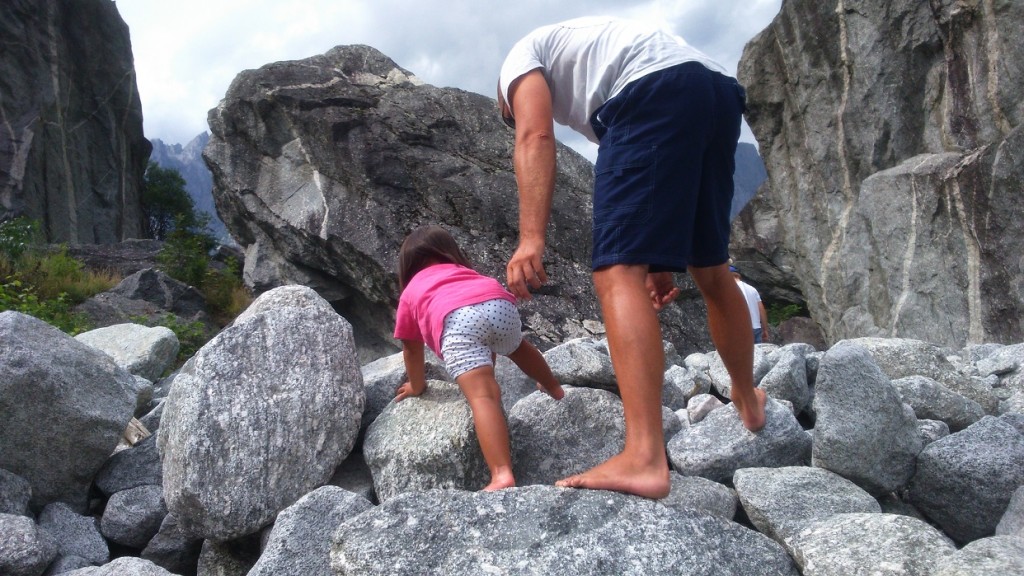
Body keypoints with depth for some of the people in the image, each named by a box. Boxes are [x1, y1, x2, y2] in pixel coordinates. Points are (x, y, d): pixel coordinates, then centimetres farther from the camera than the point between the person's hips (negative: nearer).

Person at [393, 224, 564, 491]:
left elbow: (412, 349, 39)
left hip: (457, 319, -4)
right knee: (518, 346, 37)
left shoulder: (409, 293, 36)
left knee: (482, 397, -17)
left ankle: (502, 475, -34)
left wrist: (416, 386, 55)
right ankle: (555, 390, 59)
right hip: (499, 302, 5)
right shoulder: (464, 272, 44)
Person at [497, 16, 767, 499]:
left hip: (656, 93, -8)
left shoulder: (523, 55, 20)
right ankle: (748, 401, 39)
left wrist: (531, 239, -14)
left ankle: (644, 459, -25)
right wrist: (657, 261, 30)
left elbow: (535, 138, -5)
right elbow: (653, 185, 31)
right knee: (711, 269, 21)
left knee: (616, 273, -14)